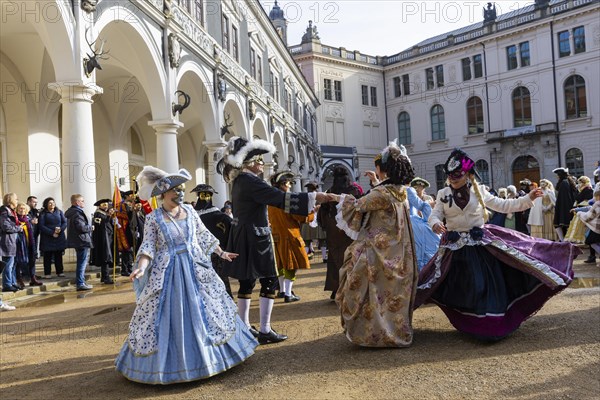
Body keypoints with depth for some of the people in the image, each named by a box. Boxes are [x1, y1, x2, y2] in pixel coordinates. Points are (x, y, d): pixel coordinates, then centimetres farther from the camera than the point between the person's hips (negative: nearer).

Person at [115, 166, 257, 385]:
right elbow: (148, 246, -10)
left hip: (195, 269, 4)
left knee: (202, 312, 10)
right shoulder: (153, 218, -5)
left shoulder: (189, 210, 4)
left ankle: (207, 354, 28)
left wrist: (221, 253, 15)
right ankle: (168, 362, 20)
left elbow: (204, 235, 13)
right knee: (169, 316, 3)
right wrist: (141, 268, -25)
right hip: (167, 274, -3)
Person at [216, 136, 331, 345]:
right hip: (254, 238, -10)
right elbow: (280, 198, -25)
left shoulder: (240, 181, 12)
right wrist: (314, 197, -26)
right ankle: (265, 331, 0)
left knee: (247, 281, 13)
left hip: (243, 237, 10)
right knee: (269, 280, -3)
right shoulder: (251, 181, -17)